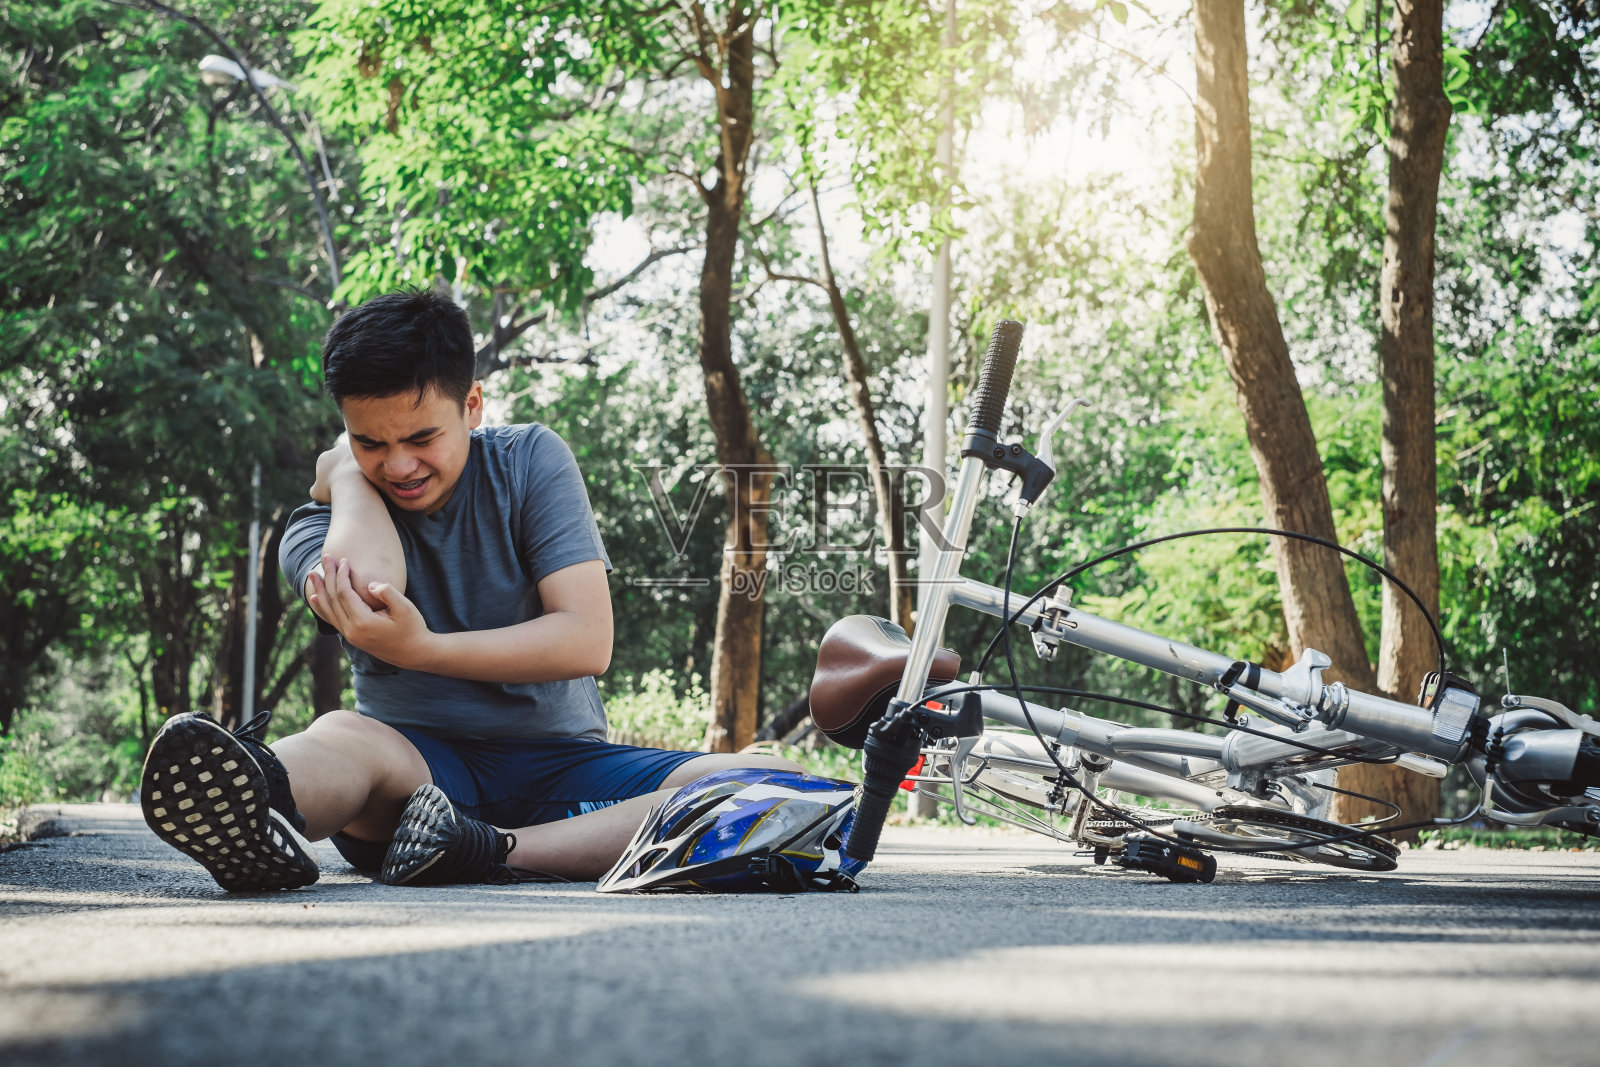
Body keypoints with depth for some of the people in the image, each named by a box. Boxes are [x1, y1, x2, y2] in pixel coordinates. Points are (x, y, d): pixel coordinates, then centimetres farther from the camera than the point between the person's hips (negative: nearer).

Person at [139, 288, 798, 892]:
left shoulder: (529, 460, 3)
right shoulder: (323, 526, 3)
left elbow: (587, 642, -10)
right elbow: (367, 585, -24)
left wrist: (419, 649, -22)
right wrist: (345, 469, -3)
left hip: (559, 765, 1)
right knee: (342, 737, -37)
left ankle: (499, 851, -42)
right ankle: (250, 822, -73)